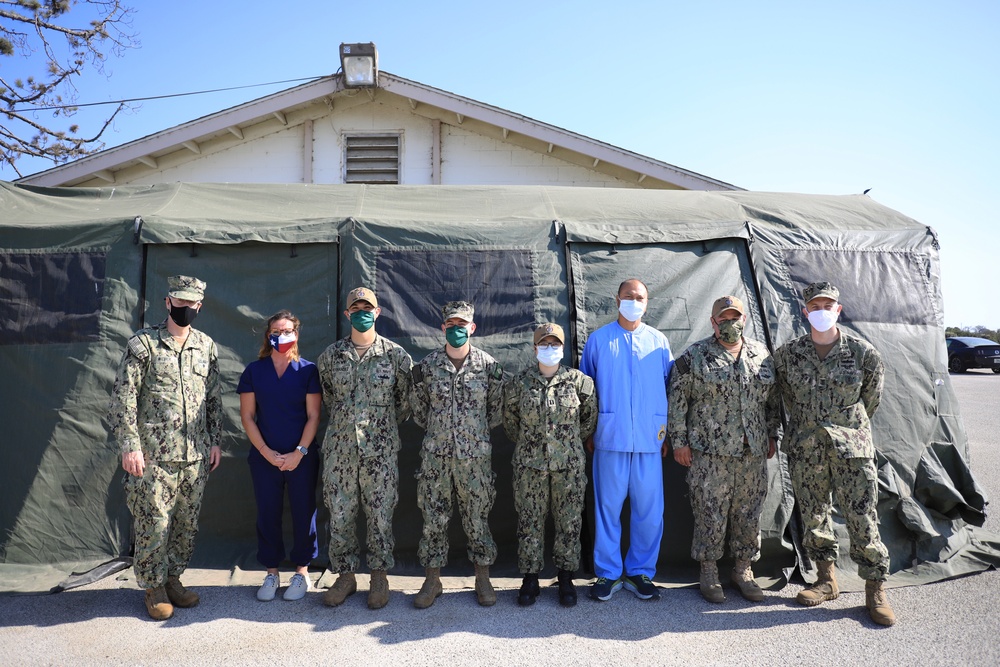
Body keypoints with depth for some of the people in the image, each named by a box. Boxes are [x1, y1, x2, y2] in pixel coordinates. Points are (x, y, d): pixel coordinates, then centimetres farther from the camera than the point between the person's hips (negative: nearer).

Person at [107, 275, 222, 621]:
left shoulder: (206, 346, 9)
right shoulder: (143, 343, -4)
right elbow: (123, 398, -7)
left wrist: (215, 441, 10)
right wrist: (130, 445, -12)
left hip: (195, 456, 4)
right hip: (154, 455, -4)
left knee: (188, 524, 12)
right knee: (153, 524, 3)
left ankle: (173, 578, 30)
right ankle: (154, 587, 21)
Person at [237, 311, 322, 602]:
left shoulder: (308, 370, -2)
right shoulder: (254, 371, 3)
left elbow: (313, 416, -3)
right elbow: (247, 416, 2)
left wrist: (299, 452, -11)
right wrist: (266, 452, -6)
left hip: (302, 458, -1)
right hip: (264, 457, 2)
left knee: (304, 513, 5)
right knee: (268, 514, 9)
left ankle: (302, 572, 20)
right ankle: (271, 573, 24)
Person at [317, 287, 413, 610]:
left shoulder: (395, 354, -2)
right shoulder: (331, 355, 5)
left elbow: (406, 399, 6)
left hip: (380, 449, -2)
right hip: (339, 447, 2)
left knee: (380, 515, 5)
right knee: (340, 513, 8)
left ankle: (380, 576, 21)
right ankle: (345, 575, 24)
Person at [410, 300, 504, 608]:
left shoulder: (488, 365, -1)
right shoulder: (427, 365, 1)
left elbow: (496, 410, 6)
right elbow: (418, 408, 10)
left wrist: (475, 432, 6)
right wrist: (438, 430, 8)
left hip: (475, 455, -1)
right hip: (435, 454, 1)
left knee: (477, 516, 8)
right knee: (433, 517, 8)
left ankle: (483, 579, 24)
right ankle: (432, 580, 23)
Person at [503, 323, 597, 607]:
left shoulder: (578, 381, -2)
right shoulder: (519, 382, -2)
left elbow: (590, 416, 12)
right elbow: (510, 420, 11)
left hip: (569, 465, 0)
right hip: (529, 464, 0)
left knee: (569, 522, 8)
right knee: (530, 521, 7)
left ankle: (566, 578, 24)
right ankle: (530, 578, 22)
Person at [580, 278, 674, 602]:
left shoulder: (659, 341, 10)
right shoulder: (598, 339, 5)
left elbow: (670, 388, 13)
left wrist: (667, 433, 7)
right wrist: (587, 433, 4)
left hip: (649, 440, 2)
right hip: (610, 438, -1)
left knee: (649, 509, 4)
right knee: (608, 507, 3)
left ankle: (640, 572, 21)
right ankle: (608, 573, 17)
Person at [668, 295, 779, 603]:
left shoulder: (762, 355, 9)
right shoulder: (694, 356, -4)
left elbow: (772, 400, 18)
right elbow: (677, 400, -3)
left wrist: (771, 436, 16)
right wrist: (679, 441, -5)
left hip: (753, 452, 4)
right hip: (709, 452, -4)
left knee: (749, 512, 11)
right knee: (710, 513, 1)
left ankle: (744, 569, 28)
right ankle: (709, 573, 17)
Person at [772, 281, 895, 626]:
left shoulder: (864, 353, -3)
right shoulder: (787, 354, 0)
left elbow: (871, 398, 9)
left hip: (852, 448, -2)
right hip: (805, 449, 2)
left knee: (862, 518, -1)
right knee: (813, 516, 9)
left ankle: (876, 589, 14)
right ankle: (827, 581, 26)